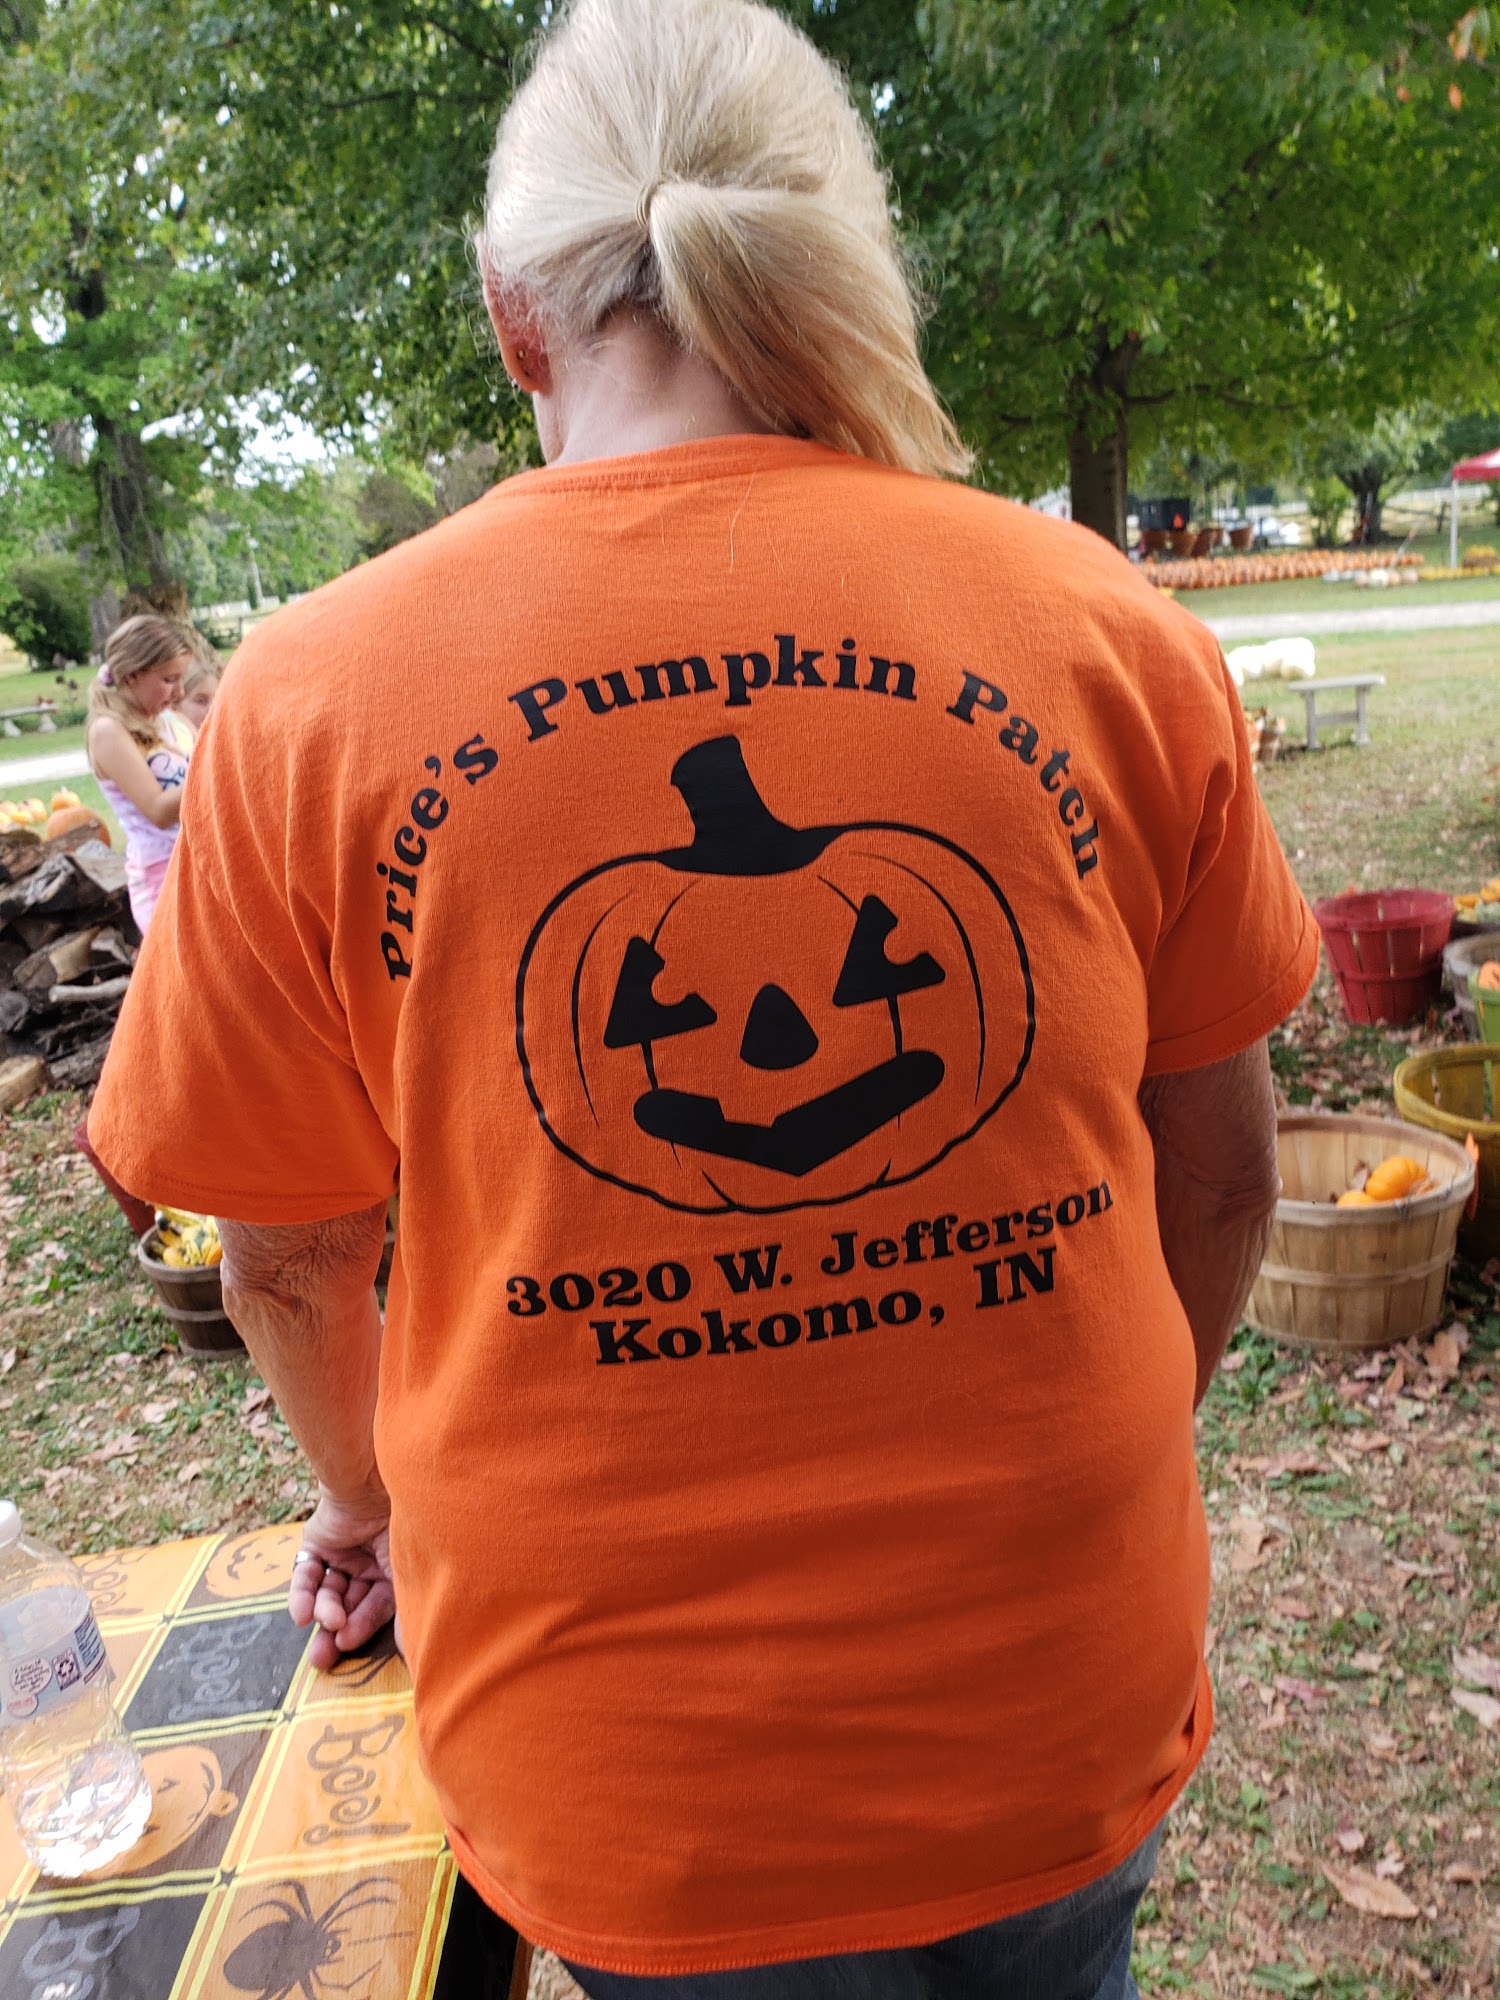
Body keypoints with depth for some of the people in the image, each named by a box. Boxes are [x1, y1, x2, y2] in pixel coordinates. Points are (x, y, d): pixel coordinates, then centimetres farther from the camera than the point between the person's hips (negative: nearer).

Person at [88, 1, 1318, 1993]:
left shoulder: (311, 701, -13)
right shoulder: (1119, 634, -11)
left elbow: (291, 1254, -2)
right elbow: (1220, 1181, -2)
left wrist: (368, 1496, 19)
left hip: (622, 1768, 0)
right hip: (1070, 1721, 2)